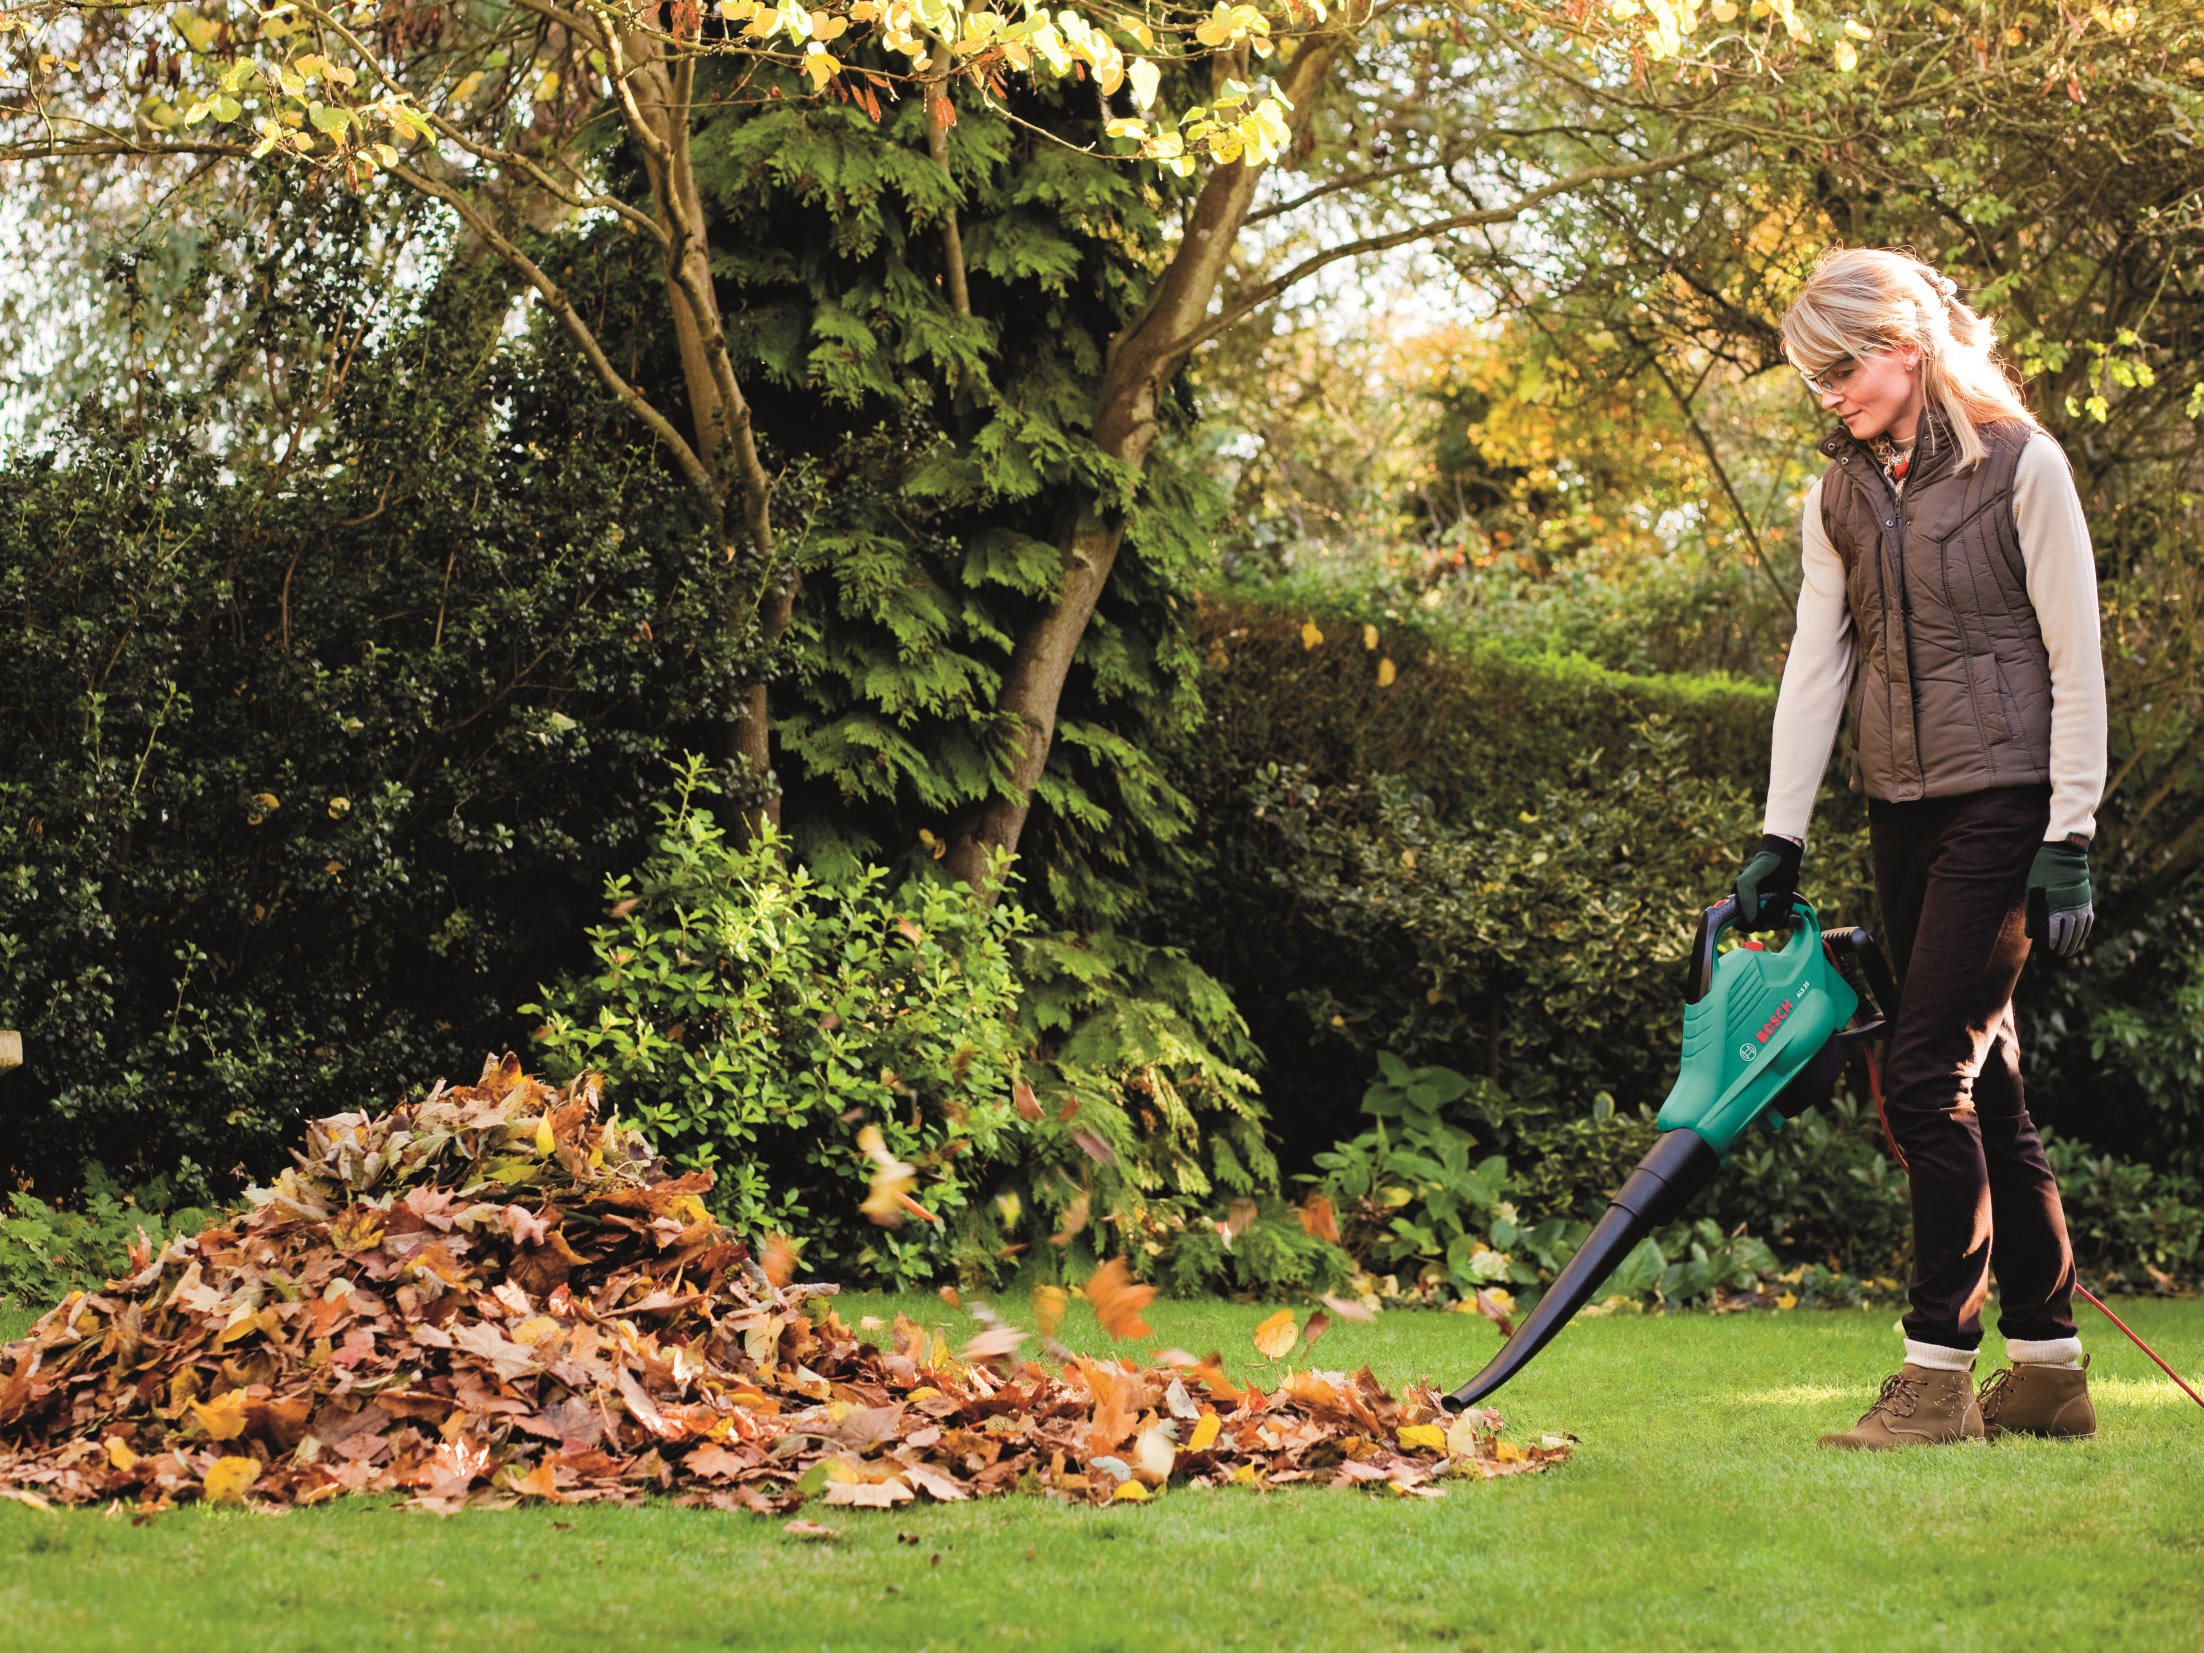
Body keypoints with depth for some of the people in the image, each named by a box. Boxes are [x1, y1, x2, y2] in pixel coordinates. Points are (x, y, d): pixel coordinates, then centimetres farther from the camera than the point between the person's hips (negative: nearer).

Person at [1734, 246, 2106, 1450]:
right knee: (1981, 1081, 8)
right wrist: (1779, 839, 1)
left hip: (2003, 799, -6)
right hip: (1902, 810, 6)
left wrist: (2071, 838, -12)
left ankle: (1939, 1369, -9)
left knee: (1928, 1070, -13)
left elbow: (2075, 659, -8)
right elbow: (1814, 663, 8)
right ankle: (2049, 1367, 15)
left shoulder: (2019, 463, -6)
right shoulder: (1840, 494, 11)